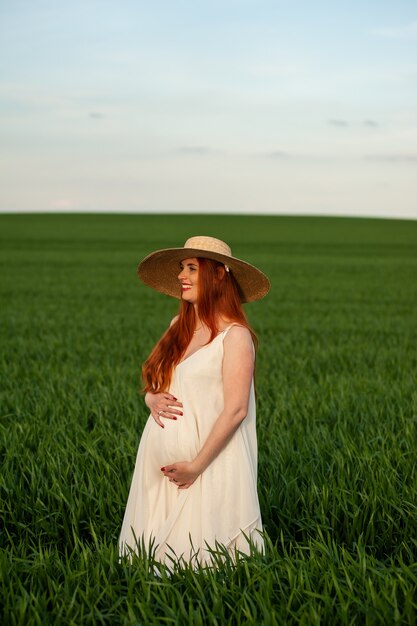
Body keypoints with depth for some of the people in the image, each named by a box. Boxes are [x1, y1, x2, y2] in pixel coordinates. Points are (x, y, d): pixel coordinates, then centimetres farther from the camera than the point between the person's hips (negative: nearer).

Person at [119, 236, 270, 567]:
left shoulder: (234, 335, -10)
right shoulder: (180, 326, 11)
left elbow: (235, 410, -16)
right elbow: (152, 384, 20)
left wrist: (196, 465, -15)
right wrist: (153, 399, -4)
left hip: (208, 463, -7)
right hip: (159, 463, 7)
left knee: (198, 558, -3)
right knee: (158, 552, 12)